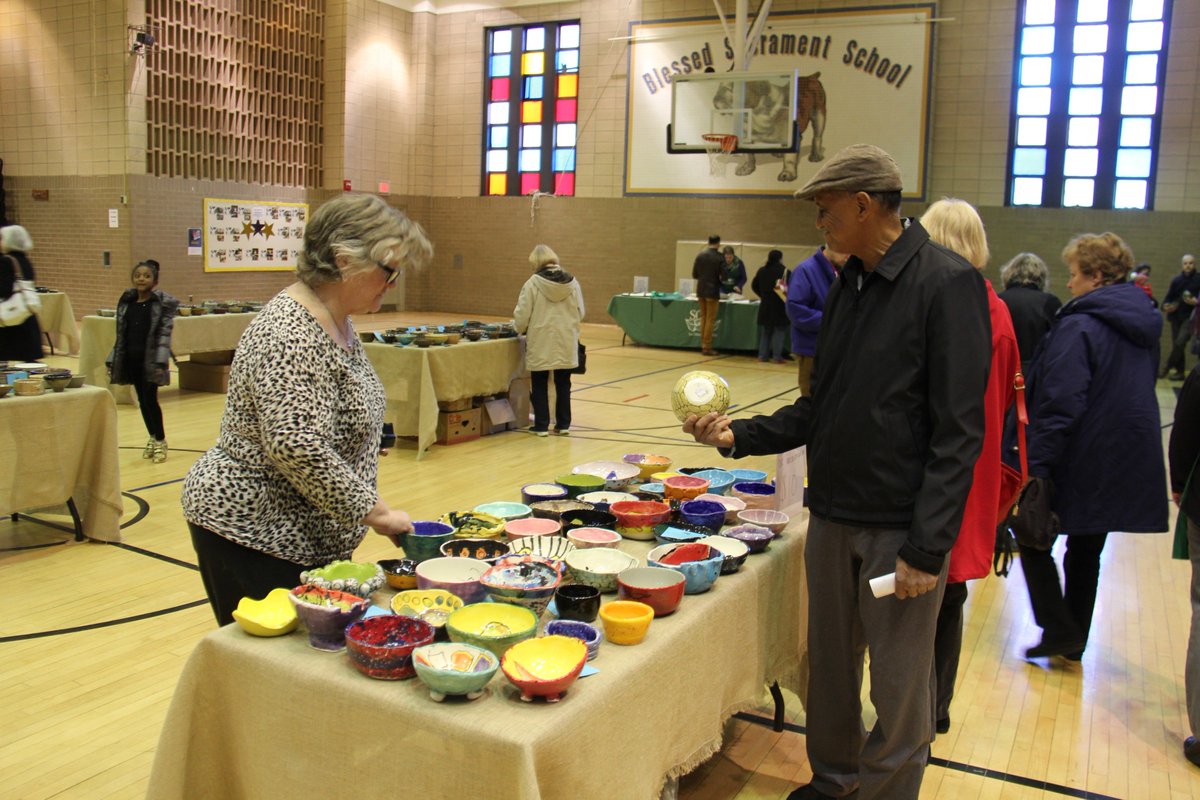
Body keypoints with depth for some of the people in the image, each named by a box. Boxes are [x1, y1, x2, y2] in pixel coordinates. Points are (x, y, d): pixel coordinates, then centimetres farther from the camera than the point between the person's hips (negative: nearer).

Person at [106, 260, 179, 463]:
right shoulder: (126, 302, 9)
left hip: (150, 359, -5)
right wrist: (112, 360, 9)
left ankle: (160, 441, 10)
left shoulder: (163, 302, -6)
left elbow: (165, 333, -10)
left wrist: (161, 362, -19)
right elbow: (120, 334, 13)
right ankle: (152, 438, 25)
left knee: (150, 399, -6)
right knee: (142, 400, 10)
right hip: (131, 358, 5)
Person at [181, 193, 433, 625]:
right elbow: (297, 448, -31)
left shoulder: (337, 322, 7)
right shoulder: (290, 335, -23)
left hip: (302, 536, 9)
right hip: (252, 531, -9)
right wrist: (372, 510, -23)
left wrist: (367, 506, 15)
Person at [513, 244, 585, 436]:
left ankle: (541, 426, 12)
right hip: (566, 342, 3)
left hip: (541, 343, -3)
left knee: (540, 384, 9)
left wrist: (519, 328, 14)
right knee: (563, 383, 14)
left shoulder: (533, 283, -10)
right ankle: (563, 424, 18)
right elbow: (580, 312, 6)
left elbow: (522, 315, -8)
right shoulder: (572, 281, 0)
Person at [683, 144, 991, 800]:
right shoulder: (848, 285, 11)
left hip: (901, 525, -7)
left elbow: (958, 432, -16)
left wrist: (926, 548, -18)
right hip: (833, 516, 7)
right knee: (830, 668, 18)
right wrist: (740, 436, 3)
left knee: (899, 687, 6)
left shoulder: (948, 284, -13)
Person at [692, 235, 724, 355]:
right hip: (712, 291, -5)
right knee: (710, 320, 1)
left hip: (700, 291, 5)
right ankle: (707, 347, 2)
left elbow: (694, 275, 3)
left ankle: (703, 345, 17)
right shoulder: (719, 257, -12)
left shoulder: (699, 255, 1)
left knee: (703, 318, 15)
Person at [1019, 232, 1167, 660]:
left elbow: (1060, 404, -23)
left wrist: (1036, 464, -22)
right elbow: (1141, 391, 18)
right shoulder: (1144, 324, 10)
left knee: (1033, 538, 8)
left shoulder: (1079, 326, -17)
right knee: (1086, 552, 17)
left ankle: (1060, 629, 5)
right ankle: (1075, 641, 26)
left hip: (1079, 464, -8)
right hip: (1125, 464, 8)